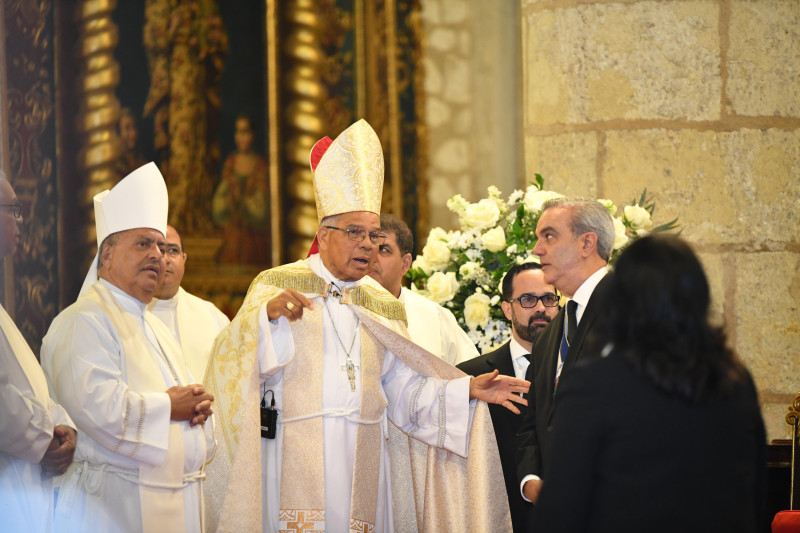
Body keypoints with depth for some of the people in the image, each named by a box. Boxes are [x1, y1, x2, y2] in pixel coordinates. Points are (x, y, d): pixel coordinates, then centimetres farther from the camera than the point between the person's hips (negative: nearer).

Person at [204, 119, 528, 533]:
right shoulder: (276, 286, 5)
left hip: (362, 460, 4)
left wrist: (466, 390, 0)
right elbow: (236, 358, -7)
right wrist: (268, 316, -25)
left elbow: (402, 391, 12)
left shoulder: (383, 307, 18)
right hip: (295, 459, -4)